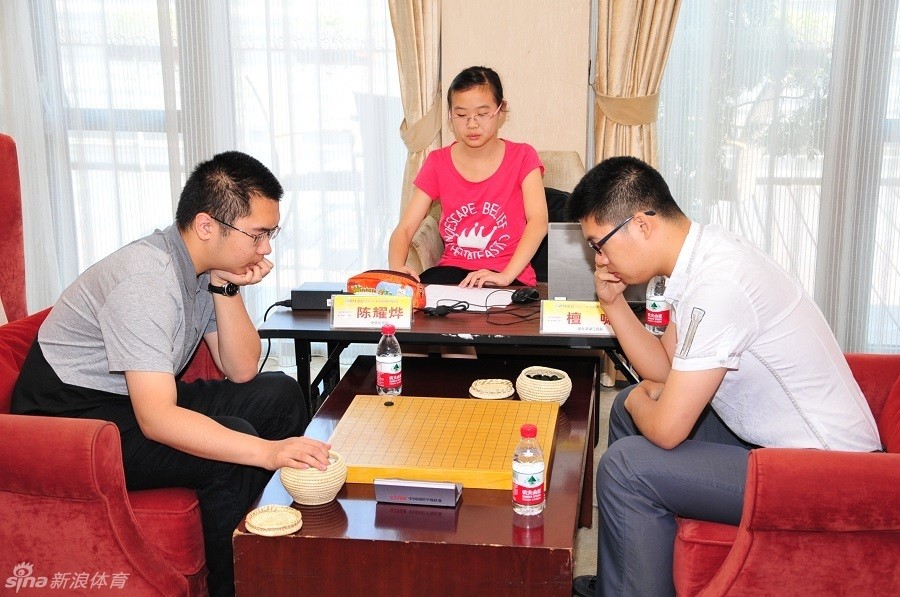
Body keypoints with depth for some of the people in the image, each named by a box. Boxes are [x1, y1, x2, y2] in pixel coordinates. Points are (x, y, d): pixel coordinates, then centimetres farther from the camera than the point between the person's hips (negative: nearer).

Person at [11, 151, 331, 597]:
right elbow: (155, 420, -35)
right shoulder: (146, 280, -28)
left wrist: (226, 288, -15)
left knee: (281, 395, 1)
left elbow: (241, 371, 0)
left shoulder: (209, 267, -2)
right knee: (234, 447, -26)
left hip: (140, 398, 9)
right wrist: (269, 452, -43)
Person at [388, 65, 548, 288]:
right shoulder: (437, 163, 7)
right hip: (452, 271, 3)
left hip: (511, 279, -2)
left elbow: (538, 221, -12)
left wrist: (506, 276, -28)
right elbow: (404, 228, 0)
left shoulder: (522, 157, 2)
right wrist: (397, 269, -24)